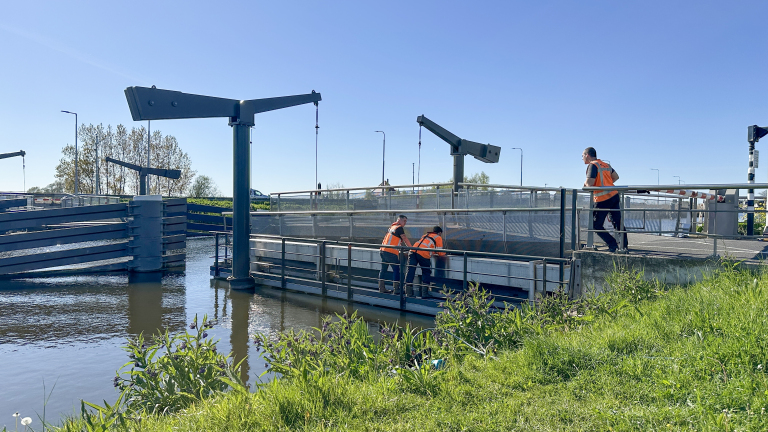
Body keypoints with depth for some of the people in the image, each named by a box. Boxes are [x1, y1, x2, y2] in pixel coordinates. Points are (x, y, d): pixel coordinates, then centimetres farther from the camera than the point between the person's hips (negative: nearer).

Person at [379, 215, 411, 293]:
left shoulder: (391, 227, 21)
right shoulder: (399, 228, -5)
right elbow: (405, 239, -5)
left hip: (383, 250, 9)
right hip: (391, 252, -9)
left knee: (383, 269, 12)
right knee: (396, 270, -3)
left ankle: (381, 288, 16)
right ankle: (396, 289, -4)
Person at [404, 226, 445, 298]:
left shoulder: (425, 235, 35)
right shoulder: (438, 238, 17)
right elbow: (440, 253, 15)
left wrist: (432, 252, 45)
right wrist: (444, 253, 34)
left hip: (413, 251, 5)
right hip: (423, 254, -5)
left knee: (411, 271, 5)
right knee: (426, 272, 10)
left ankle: (408, 292, 5)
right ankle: (424, 292, 5)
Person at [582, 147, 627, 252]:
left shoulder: (592, 165, -10)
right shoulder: (605, 165, 14)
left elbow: (589, 184, -19)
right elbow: (616, 177, 25)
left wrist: (585, 182, 3)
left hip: (602, 200, -8)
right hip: (614, 196, 8)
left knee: (596, 225, 3)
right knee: (618, 222, 12)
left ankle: (613, 245, -1)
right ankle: (624, 245, 15)